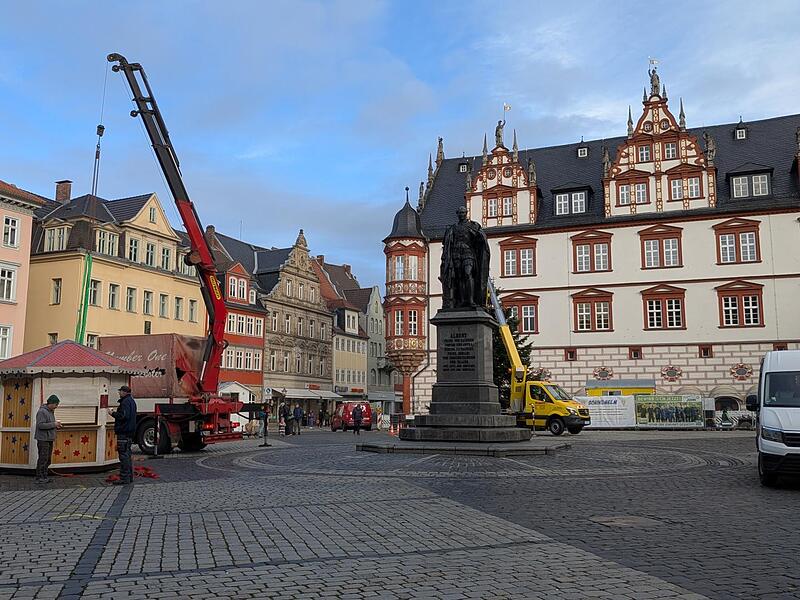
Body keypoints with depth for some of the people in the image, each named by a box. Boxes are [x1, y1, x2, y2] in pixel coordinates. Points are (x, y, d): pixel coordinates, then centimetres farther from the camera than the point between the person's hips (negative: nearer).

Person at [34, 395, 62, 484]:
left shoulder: (50, 412, 15)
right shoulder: (42, 411, -13)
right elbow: (40, 425, -22)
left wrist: (56, 425, 6)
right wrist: (53, 424, -18)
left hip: (49, 439, 9)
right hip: (43, 439, -9)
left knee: (48, 459, 10)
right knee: (43, 459, -8)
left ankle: (44, 476, 15)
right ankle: (39, 478, -2)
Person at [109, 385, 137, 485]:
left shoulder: (125, 402, -15)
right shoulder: (131, 401, 18)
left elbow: (123, 416, -23)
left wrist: (113, 413, -11)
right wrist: (116, 412, 19)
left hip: (124, 432, -11)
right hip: (129, 432, 11)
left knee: (124, 455, -9)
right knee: (127, 455, 16)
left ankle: (124, 479, -9)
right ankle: (129, 477, 21)